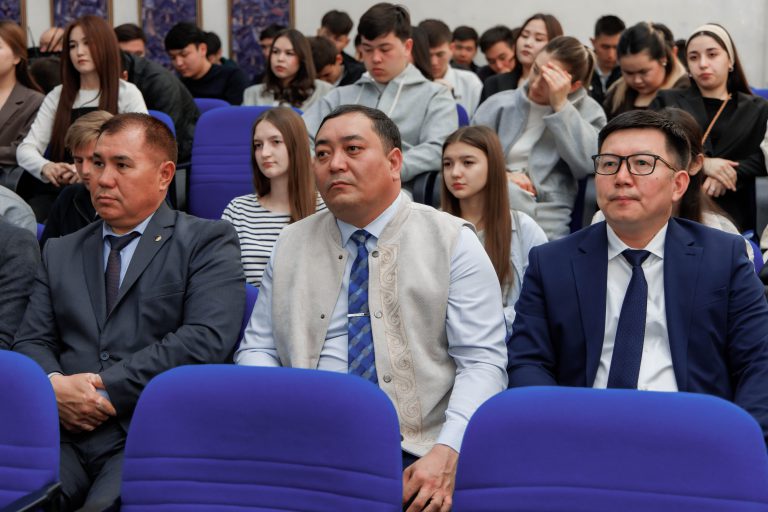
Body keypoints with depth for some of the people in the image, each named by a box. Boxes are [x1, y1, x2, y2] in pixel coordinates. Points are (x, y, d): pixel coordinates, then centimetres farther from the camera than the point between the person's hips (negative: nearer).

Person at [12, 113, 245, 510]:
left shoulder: (208, 242, 7)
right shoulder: (60, 253, 24)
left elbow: (207, 339, -7)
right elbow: (31, 341, 16)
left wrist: (109, 387, -10)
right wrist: (55, 386, -7)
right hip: (65, 433, 4)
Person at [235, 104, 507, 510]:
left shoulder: (453, 242, 5)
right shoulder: (290, 246, 16)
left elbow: (481, 362, -2)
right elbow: (257, 349, 16)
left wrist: (447, 452, -18)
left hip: (416, 457, -2)